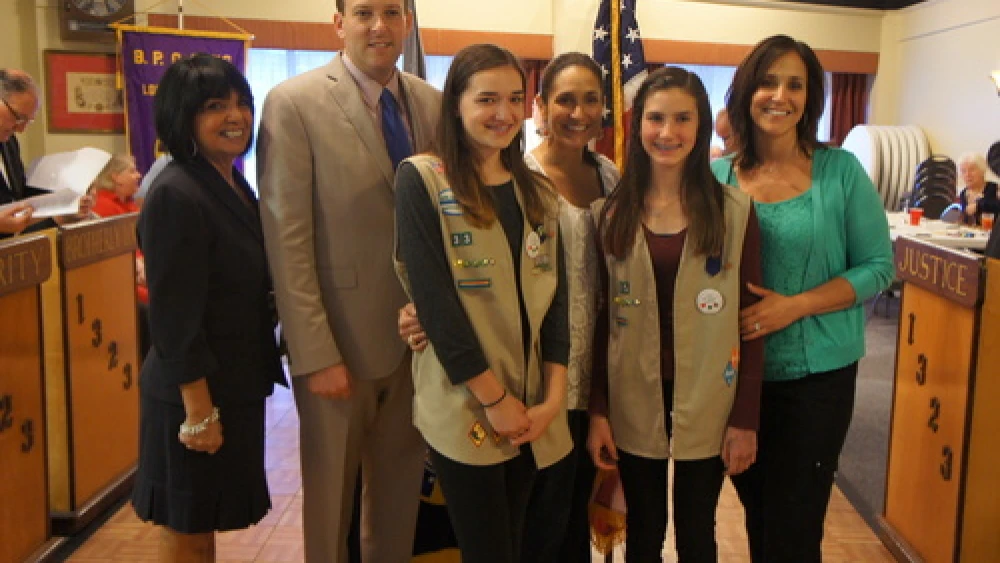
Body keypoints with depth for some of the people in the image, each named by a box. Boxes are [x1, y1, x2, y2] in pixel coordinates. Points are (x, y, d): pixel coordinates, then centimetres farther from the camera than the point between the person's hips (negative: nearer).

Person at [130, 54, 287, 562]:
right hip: (195, 394, -8)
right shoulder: (175, 196, -21)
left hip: (235, 386, 8)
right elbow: (175, 320, -22)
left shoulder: (234, 184, 7)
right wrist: (198, 411, -20)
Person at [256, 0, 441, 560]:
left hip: (417, 336, 4)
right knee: (331, 491, 14)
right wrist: (317, 356, -16)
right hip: (340, 339, -4)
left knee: (402, 489, 17)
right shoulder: (294, 103, -10)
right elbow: (287, 239, -13)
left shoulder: (433, 104, 4)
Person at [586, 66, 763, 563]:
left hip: (706, 405, -1)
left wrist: (746, 419, -6)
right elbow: (602, 317, 1)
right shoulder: (611, 213, 0)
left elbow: (749, 322, -4)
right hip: (633, 404, 1)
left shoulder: (734, 212, -5)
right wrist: (598, 410, -2)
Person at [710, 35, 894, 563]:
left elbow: (877, 267, -7)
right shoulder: (717, 177, -2)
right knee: (756, 514, 20)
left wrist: (794, 305, -19)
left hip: (818, 373, -2)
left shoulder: (841, 171, -7)